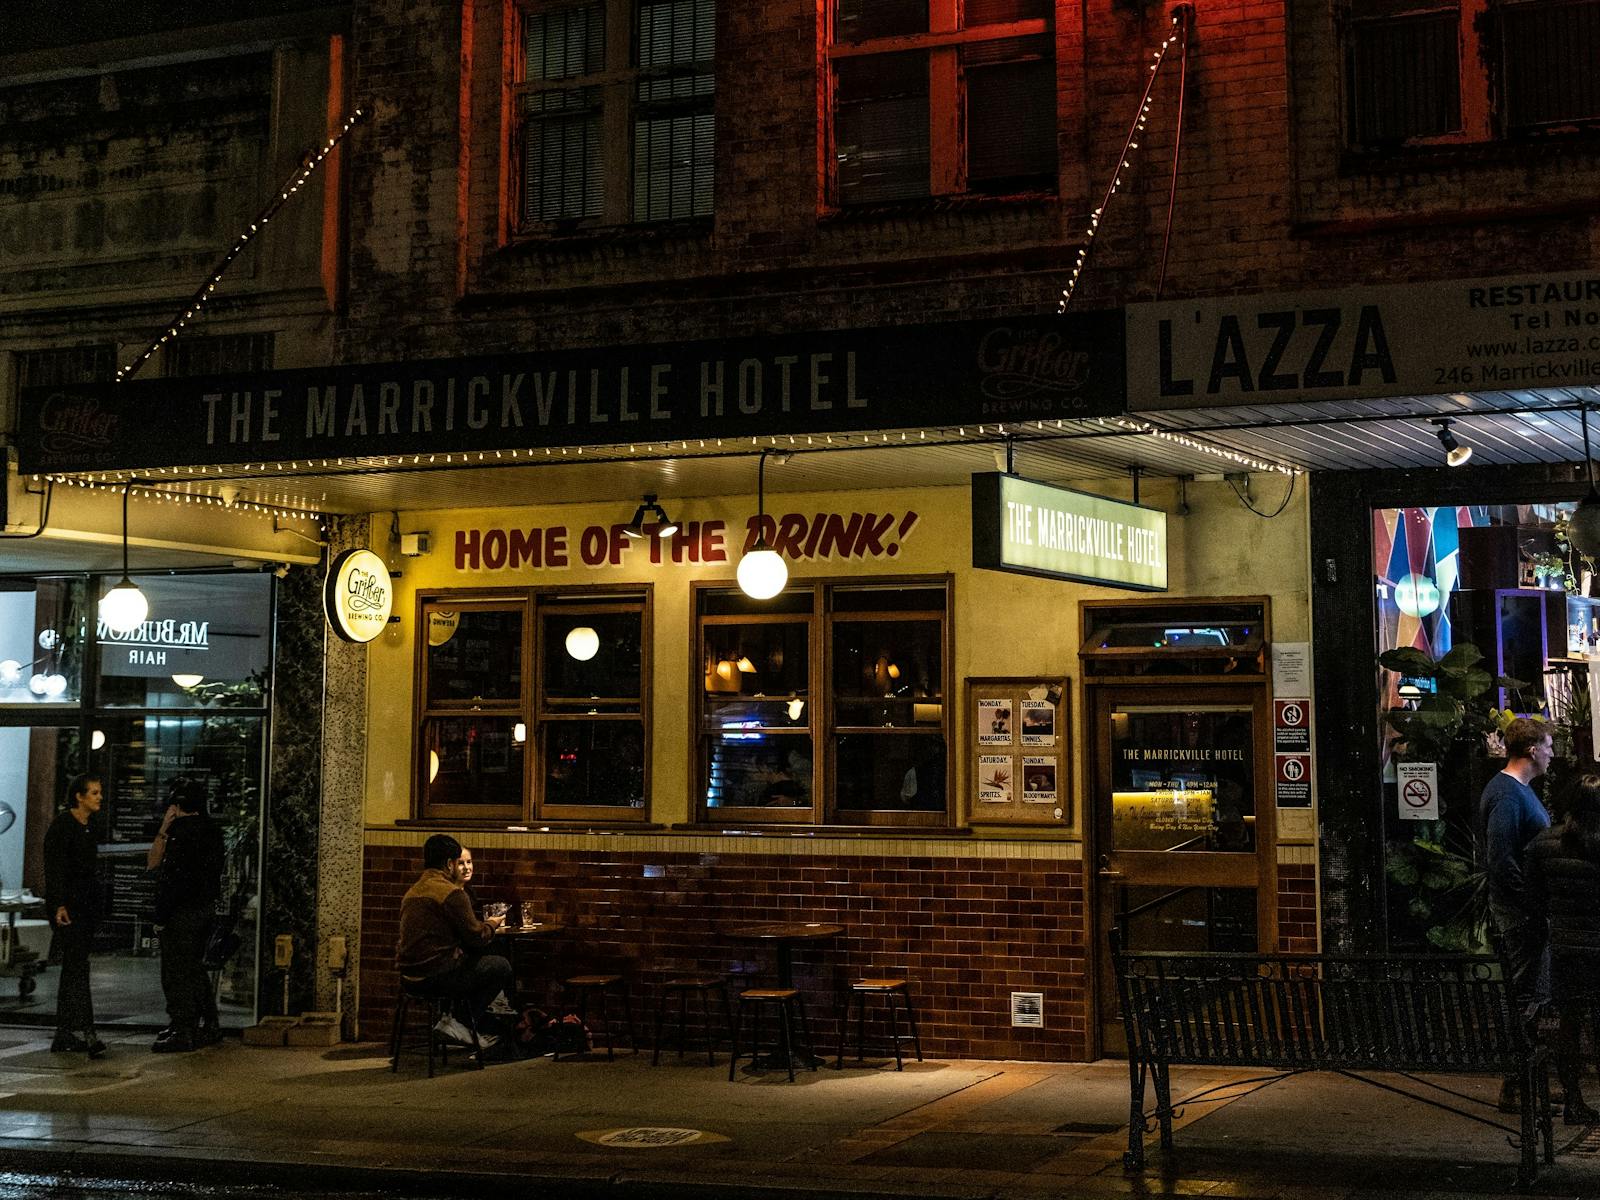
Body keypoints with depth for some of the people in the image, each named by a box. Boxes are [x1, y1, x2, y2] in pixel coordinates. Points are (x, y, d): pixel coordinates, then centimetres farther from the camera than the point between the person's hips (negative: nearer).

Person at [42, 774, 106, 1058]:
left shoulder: (88, 828, 16)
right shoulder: (62, 824, -10)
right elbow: (54, 867, -16)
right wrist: (59, 905, -24)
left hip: (87, 905, 9)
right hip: (66, 905, -9)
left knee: (72, 968, 8)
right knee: (78, 966, -17)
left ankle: (64, 1036, 11)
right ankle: (83, 1031, -23)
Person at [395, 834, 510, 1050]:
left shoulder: (413, 891, 15)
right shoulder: (451, 893, -13)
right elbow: (477, 938, -11)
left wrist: (485, 924, 23)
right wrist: (492, 924, 11)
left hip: (409, 974, 9)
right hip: (435, 975, -9)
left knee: (473, 959, 29)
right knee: (501, 966, 5)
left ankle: (456, 1018, 21)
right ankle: (457, 1022, 4)